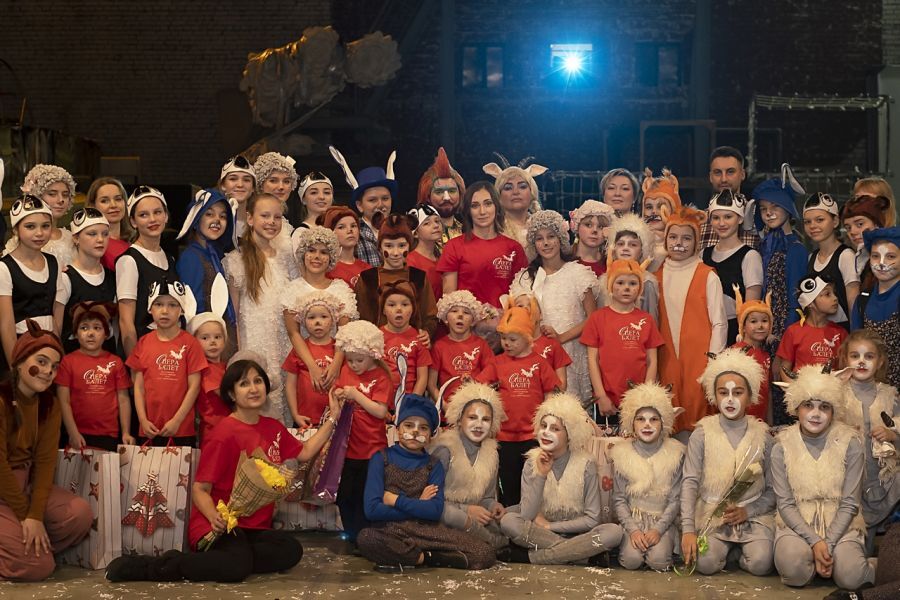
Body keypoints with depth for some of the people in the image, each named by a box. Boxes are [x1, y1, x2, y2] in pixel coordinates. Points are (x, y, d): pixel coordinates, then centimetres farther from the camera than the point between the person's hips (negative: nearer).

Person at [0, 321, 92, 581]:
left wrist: (36, 515, -16)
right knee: (38, 567, -19)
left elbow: (45, 461, -4)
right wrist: (25, 515, -14)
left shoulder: (49, 404, 3)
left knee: (80, 513, -18)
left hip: (25, 482, 7)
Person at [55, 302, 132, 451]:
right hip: (79, 436, -1)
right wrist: (73, 433, -8)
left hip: (109, 436, 1)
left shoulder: (115, 362, 6)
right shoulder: (68, 361, 3)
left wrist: (126, 433, 2)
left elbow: (123, 399, 8)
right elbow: (64, 401, 0)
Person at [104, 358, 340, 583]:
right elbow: (200, 489, -10)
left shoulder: (273, 428, 12)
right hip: (220, 526, -7)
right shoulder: (225, 434, -11)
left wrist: (332, 418, 20)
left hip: (255, 528, 7)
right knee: (237, 565, -38)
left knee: (291, 550, -25)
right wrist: (215, 517, -29)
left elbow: (305, 452, 25)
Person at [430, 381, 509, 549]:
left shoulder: (491, 452, 11)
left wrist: (493, 505, -5)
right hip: (444, 521, -6)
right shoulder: (444, 448, -10)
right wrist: (466, 510, -20)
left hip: (474, 517, 6)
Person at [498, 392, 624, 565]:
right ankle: (579, 552, -20)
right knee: (508, 520, -26)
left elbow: (592, 519, -7)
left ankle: (534, 557, -23)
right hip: (538, 533, 1)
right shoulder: (533, 463, -1)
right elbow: (526, 516, -11)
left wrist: (549, 526, -10)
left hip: (576, 533, 0)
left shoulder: (586, 464, -6)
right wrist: (541, 475, -18)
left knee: (614, 532, -31)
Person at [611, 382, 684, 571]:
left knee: (658, 560, -26)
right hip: (632, 519, 1)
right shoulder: (622, 453, 1)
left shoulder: (675, 453, -1)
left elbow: (676, 499, -1)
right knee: (632, 559, -25)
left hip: (663, 520, 0)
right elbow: (619, 499, 1)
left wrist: (658, 529, -14)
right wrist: (633, 529, -13)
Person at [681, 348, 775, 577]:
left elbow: (773, 489, 2)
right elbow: (690, 482, -7)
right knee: (706, 564, -26)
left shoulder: (762, 435, 2)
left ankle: (741, 549, 9)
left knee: (760, 564, -26)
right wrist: (688, 529, -17)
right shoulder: (702, 433, -1)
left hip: (753, 515, 0)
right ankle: (728, 548, 9)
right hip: (711, 515, 0)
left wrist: (747, 511, -15)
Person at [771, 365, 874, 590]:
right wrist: (815, 541, -18)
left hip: (840, 525, 0)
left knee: (849, 577, -28)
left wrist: (829, 544, -17)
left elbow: (849, 504, -5)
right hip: (797, 525, 0)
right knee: (794, 569, -31)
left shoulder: (850, 445, -3)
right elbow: (785, 504, -4)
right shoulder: (782, 448, -1)